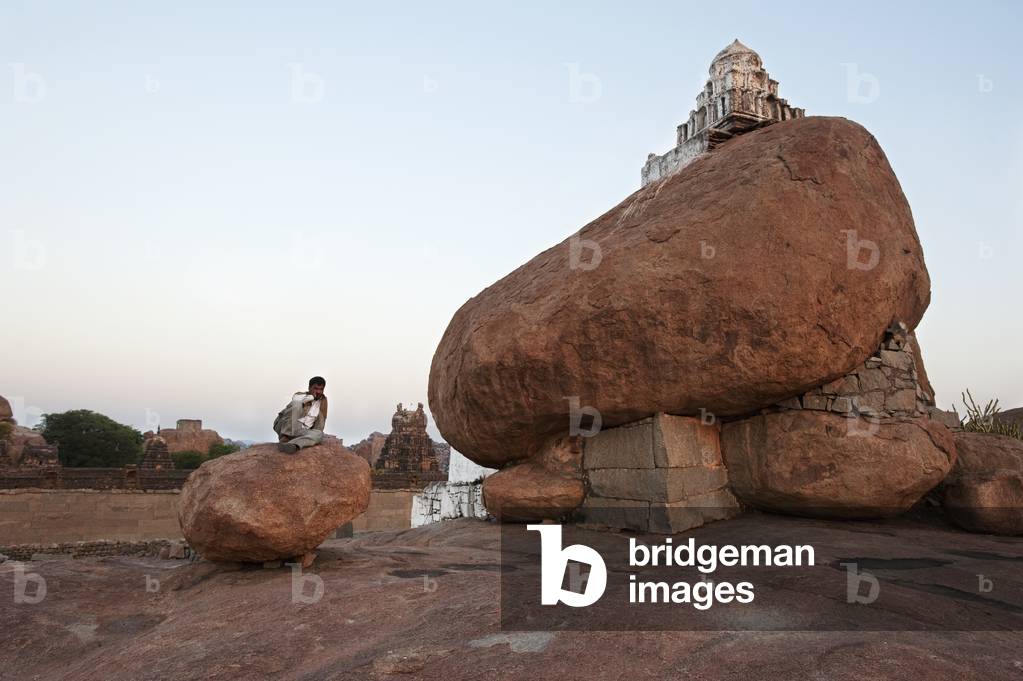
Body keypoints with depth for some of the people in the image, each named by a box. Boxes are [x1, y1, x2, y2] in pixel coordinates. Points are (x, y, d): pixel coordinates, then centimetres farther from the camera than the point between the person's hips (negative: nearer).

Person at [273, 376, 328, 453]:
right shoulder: (300, 395, -1)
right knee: (296, 404, -28)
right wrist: (311, 397, -15)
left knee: (319, 434, -29)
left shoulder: (323, 400, 11)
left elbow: (321, 420, 12)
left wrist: (314, 437, -1)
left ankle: (292, 445, -53)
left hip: (302, 432, 4)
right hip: (285, 428, -4)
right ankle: (285, 437, -33)